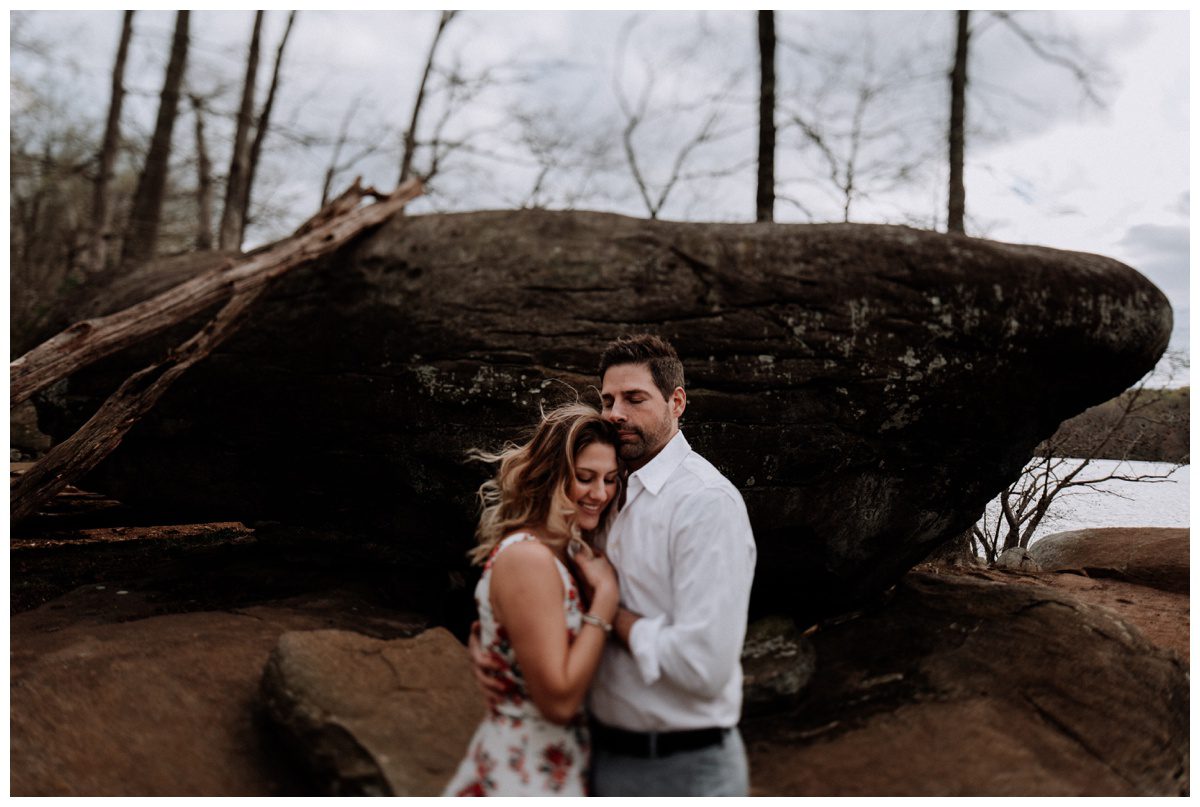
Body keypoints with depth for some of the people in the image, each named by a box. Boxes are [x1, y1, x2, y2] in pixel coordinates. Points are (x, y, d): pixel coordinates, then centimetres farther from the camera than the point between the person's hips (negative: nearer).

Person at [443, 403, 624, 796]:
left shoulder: (568, 553, 5)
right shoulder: (527, 558, -23)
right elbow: (559, 700, -24)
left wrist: (595, 584, -4)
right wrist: (606, 595, -21)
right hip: (528, 774, -9)